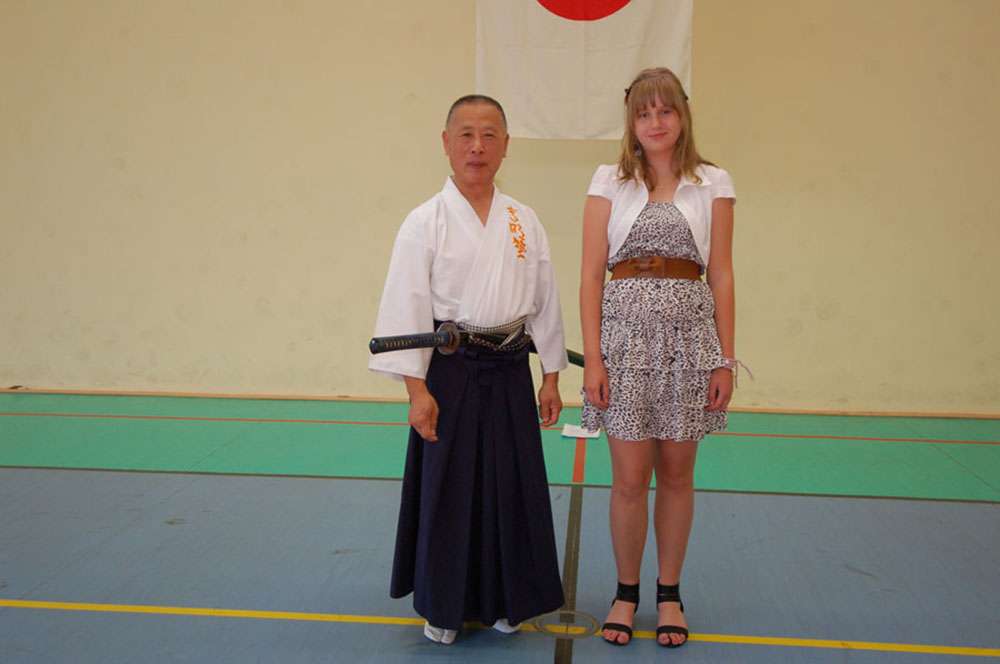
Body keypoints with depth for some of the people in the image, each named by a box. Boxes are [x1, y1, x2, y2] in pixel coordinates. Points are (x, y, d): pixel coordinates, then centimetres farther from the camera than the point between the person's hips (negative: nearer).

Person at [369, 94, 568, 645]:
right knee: (447, 488, 4)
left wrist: (550, 377, 9)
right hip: (450, 370, -3)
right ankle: (444, 606, 23)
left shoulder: (523, 222, 6)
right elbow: (407, 308, -8)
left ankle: (503, 599, 30)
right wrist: (417, 388, -13)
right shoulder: (425, 223, -5)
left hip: (510, 371, 4)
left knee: (510, 487, 10)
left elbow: (544, 303, 11)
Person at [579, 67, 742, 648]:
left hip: (690, 333, 1)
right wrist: (592, 357, -6)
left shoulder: (713, 183, 6)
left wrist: (725, 360, 1)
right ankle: (626, 592, 21)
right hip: (625, 329, -1)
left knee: (676, 474, 9)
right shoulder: (610, 182, 5)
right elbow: (592, 274, 1)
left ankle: (669, 593, 25)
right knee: (630, 478, 2)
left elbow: (721, 276, 5)